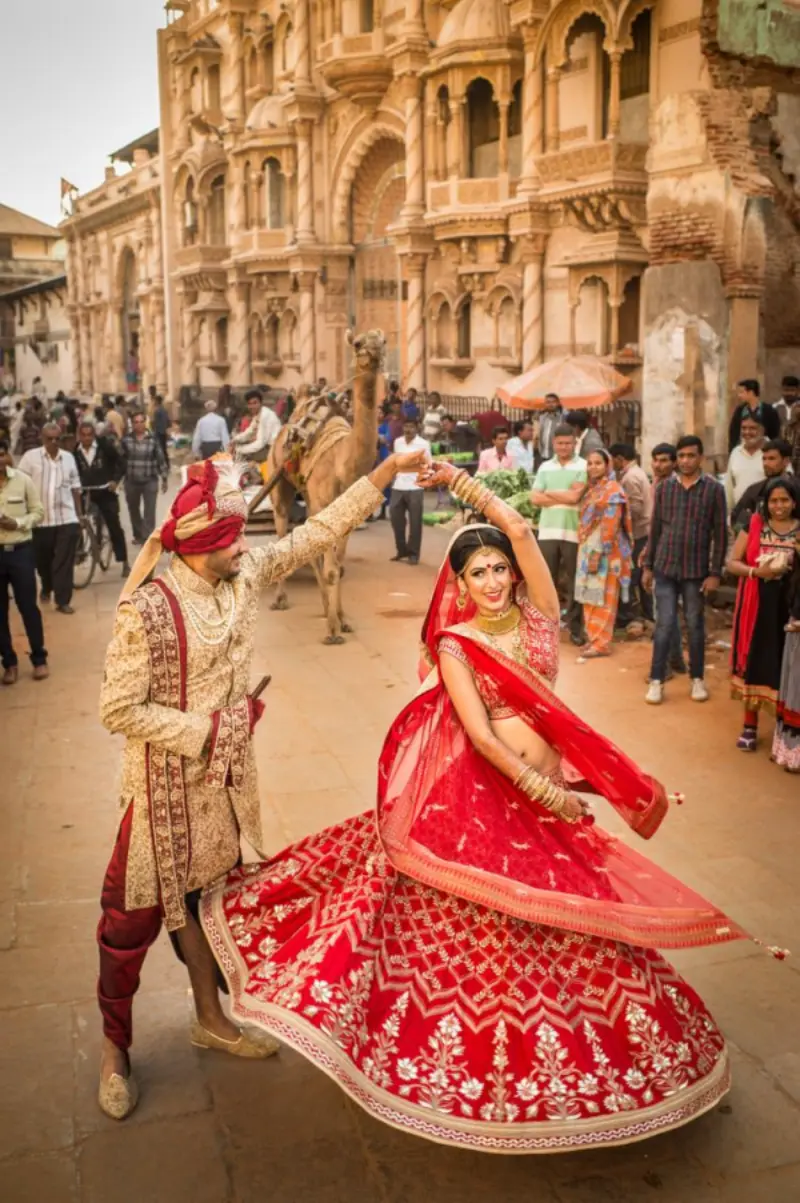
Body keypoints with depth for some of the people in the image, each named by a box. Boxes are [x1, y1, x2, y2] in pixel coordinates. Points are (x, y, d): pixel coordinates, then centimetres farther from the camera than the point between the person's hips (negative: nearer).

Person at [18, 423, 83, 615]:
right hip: (40, 519, -1)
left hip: (66, 518, 1)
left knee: (65, 562, -3)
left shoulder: (69, 458, 7)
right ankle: (46, 588, 40)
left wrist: (80, 514, 12)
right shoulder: (30, 457, -3)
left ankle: (63, 601, 2)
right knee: (43, 560, 14)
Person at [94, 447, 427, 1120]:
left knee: (206, 895, 22)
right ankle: (114, 1048, 29)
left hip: (229, 778, 6)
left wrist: (385, 472, 1)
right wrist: (204, 730, -17)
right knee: (136, 913, 8)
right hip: (167, 787, -6)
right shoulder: (148, 611, -23)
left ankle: (210, 1019, 42)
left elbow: (319, 533, 2)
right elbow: (119, 710, -20)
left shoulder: (245, 576, -4)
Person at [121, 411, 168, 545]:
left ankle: (148, 538, -4)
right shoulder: (126, 440, -3)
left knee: (149, 511, -7)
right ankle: (138, 535, 34)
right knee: (133, 510, 16)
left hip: (150, 481, -2)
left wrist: (164, 479, 3)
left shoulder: (153, 440, -4)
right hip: (131, 481, 2)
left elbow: (160, 460, 1)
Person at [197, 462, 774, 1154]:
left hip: (548, 785, 4)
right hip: (482, 793, -4)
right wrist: (543, 792, -16)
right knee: (484, 922, 2)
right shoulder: (454, 644, -5)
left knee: (576, 918, 10)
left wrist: (463, 481, -4)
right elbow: (480, 735, -13)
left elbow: (522, 532, -9)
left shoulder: (537, 616, 4)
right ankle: (480, 1054, 21)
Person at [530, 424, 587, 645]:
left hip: (573, 532, -3)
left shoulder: (583, 466, 0)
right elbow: (535, 498, 3)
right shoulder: (545, 467, 12)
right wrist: (565, 497, -8)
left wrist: (549, 495, -3)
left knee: (574, 582, 3)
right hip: (548, 531, 3)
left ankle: (575, 628, 9)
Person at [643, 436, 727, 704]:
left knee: (695, 625, 9)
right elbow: (655, 529, 8)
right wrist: (648, 565, 6)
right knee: (664, 625, 2)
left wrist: (715, 572, -7)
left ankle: (697, 679, 22)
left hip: (697, 570, -1)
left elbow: (720, 533, -3)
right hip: (665, 568, 1)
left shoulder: (714, 489, -2)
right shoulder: (664, 487, 4)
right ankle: (656, 680, 7)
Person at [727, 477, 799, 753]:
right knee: (753, 662, 6)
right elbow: (732, 563, 0)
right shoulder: (754, 524, 2)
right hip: (756, 605, 1)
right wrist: (757, 571, -16)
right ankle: (750, 725, 18)